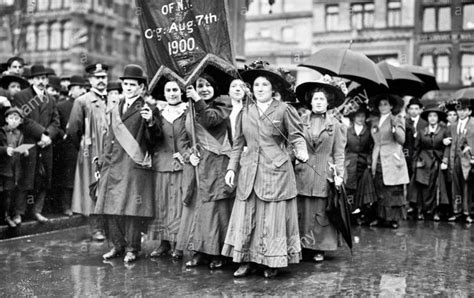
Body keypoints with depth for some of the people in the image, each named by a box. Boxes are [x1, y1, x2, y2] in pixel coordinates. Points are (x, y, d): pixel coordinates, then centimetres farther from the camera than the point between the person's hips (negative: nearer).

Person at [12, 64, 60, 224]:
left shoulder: (50, 100, 18)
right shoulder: (20, 96, 0)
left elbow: (56, 121, 11)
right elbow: (24, 120, -10)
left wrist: (48, 135, -8)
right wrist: (41, 133, -14)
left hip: (45, 145, 5)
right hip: (28, 143, -5)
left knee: (44, 179, 6)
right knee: (25, 179, -6)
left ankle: (37, 211, 15)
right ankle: (19, 212, 3)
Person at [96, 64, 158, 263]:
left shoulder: (144, 109, -3)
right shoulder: (116, 109, 16)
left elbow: (155, 136, -16)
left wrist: (151, 122, -37)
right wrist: (103, 164, 17)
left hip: (134, 165, -6)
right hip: (113, 165, 6)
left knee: (132, 206, -3)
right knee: (111, 206, 8)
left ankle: (132, 248, 8)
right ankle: (118, 245, 21)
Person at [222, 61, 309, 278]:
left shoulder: (283, 110, -3)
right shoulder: (245, 112, 9)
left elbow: (296, 135, -1)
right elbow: (238, 143, 13)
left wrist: (301, 151, -21)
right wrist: (232, 168, 8)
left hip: (276, 170, -4)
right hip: (249, 171, 4)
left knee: (273, 218, 2)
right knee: (246, 216, 5)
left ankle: (273, 263, 16)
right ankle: (246, 260, 17)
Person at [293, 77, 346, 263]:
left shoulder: (335, 125, 5)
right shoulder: (301, 121, 6)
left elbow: (339, 152, 4)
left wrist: (339, 174, -5)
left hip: (324, 174, -1)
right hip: (303, 173, 1)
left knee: (321, 212, 2)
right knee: (302, 211, 1)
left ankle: (319, 248, 13)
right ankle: (301, 246, 12)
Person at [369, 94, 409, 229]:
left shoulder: (397, 120, 0)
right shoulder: (374, 121, 14)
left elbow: (402, 140, -11)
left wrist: (395, 128, -27)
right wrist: (373, 161, 13)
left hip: (392, 160, -4)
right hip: (378, 160, 4)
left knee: (393, 190, -4)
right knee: (380, 191, 4)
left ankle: (393, 218, 2)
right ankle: (382, 217, 10)